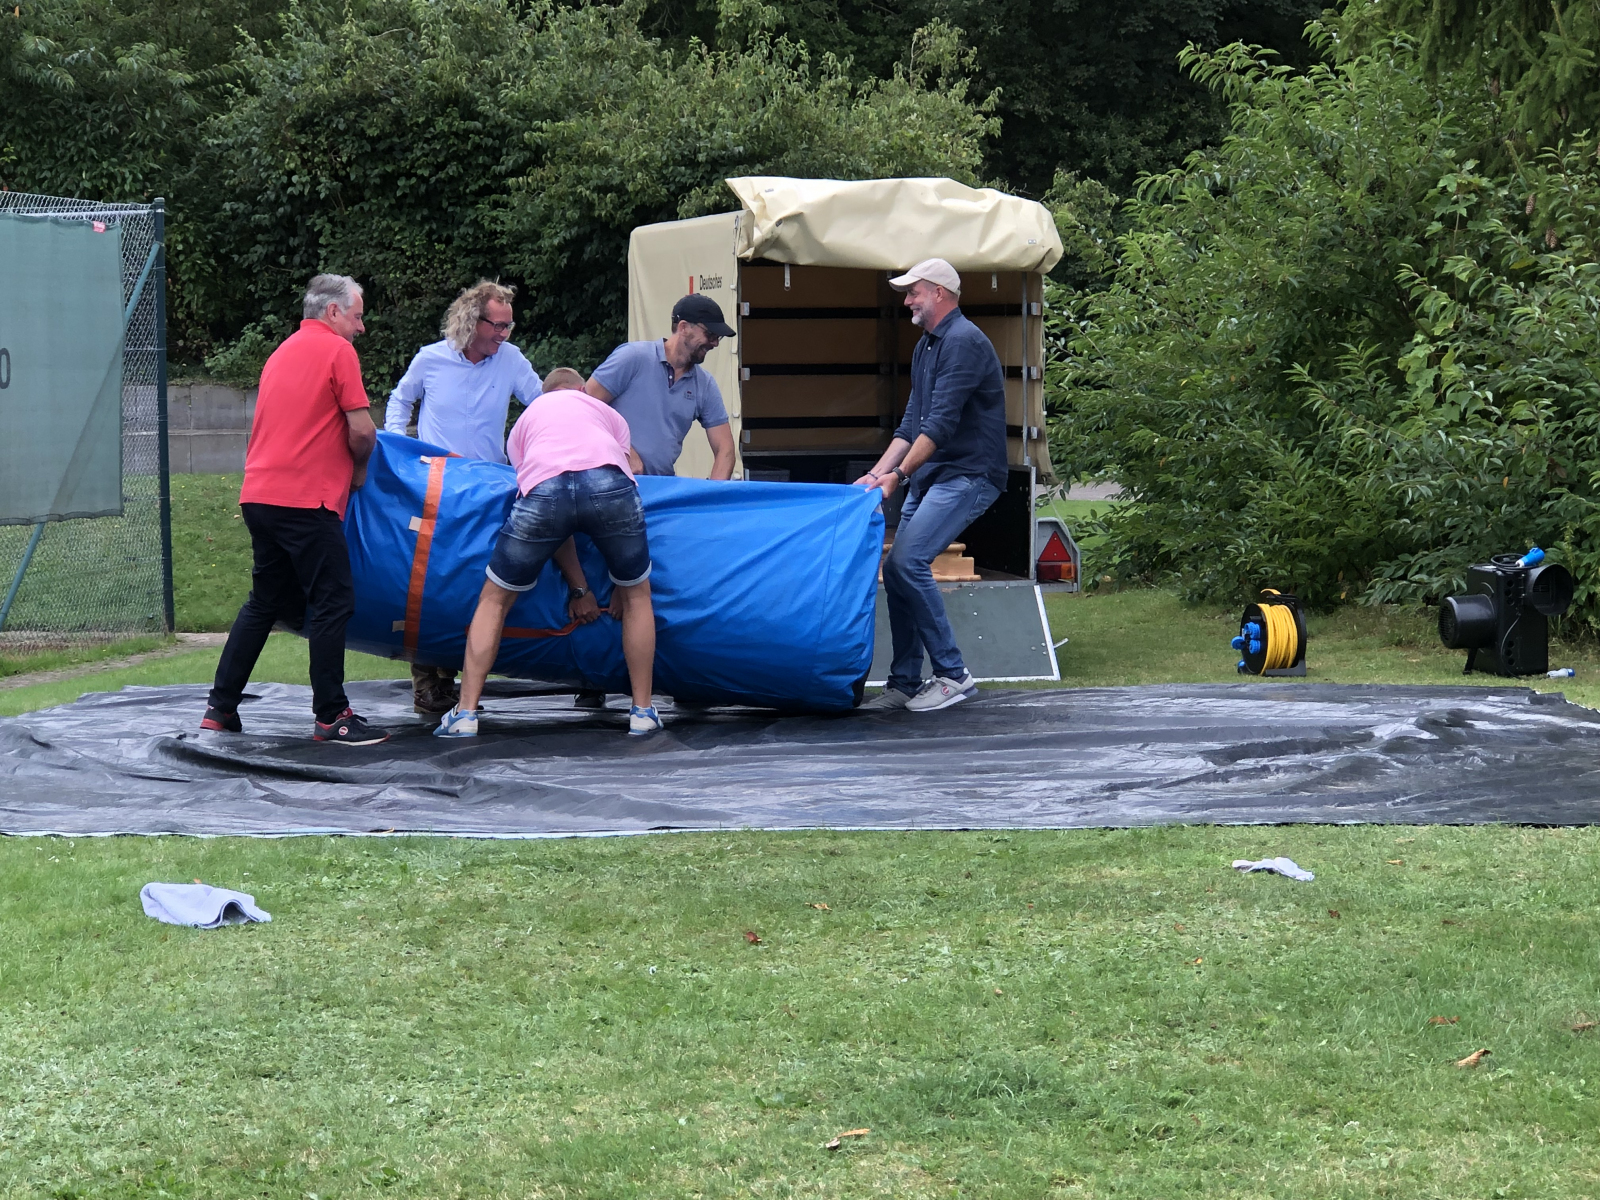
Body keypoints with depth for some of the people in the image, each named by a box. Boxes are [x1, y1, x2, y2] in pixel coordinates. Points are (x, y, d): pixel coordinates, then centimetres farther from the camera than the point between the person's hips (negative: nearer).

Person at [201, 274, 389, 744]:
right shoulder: (337, 351, -4)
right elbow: (362, 430, -10)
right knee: (333, 602, -3)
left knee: (265, 603, 16)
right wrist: (358, 469, 8)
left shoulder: (283, 352, 21)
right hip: (307, 498, -8)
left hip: (259, 494, 8)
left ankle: (221, 706, 16)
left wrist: (345, 465, 24)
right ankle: (332, 716, -4)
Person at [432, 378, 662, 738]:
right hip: (608, 482, 0)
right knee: (637, 594, 24)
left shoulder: (524, 422, 37)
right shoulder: (608, 414, 38)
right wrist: (622, 584, 36)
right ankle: (643, 713, 23)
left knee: (494, 600, 19)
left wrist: (578, 588, 33)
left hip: (544, 489, 0)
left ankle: (466, 713, 13)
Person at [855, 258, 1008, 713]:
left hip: (968, 475, -10)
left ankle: (952, 673, -14)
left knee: (907, 562, -21)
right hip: (928, 478, 10)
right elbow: (912, 424, 19)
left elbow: (941, 423, -22)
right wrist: (876, 475, 8)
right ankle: (904, 684, 11)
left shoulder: (964, 342, -14)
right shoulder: (925, 347, 18)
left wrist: (899, 475, -24)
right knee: (896, 569, 4)